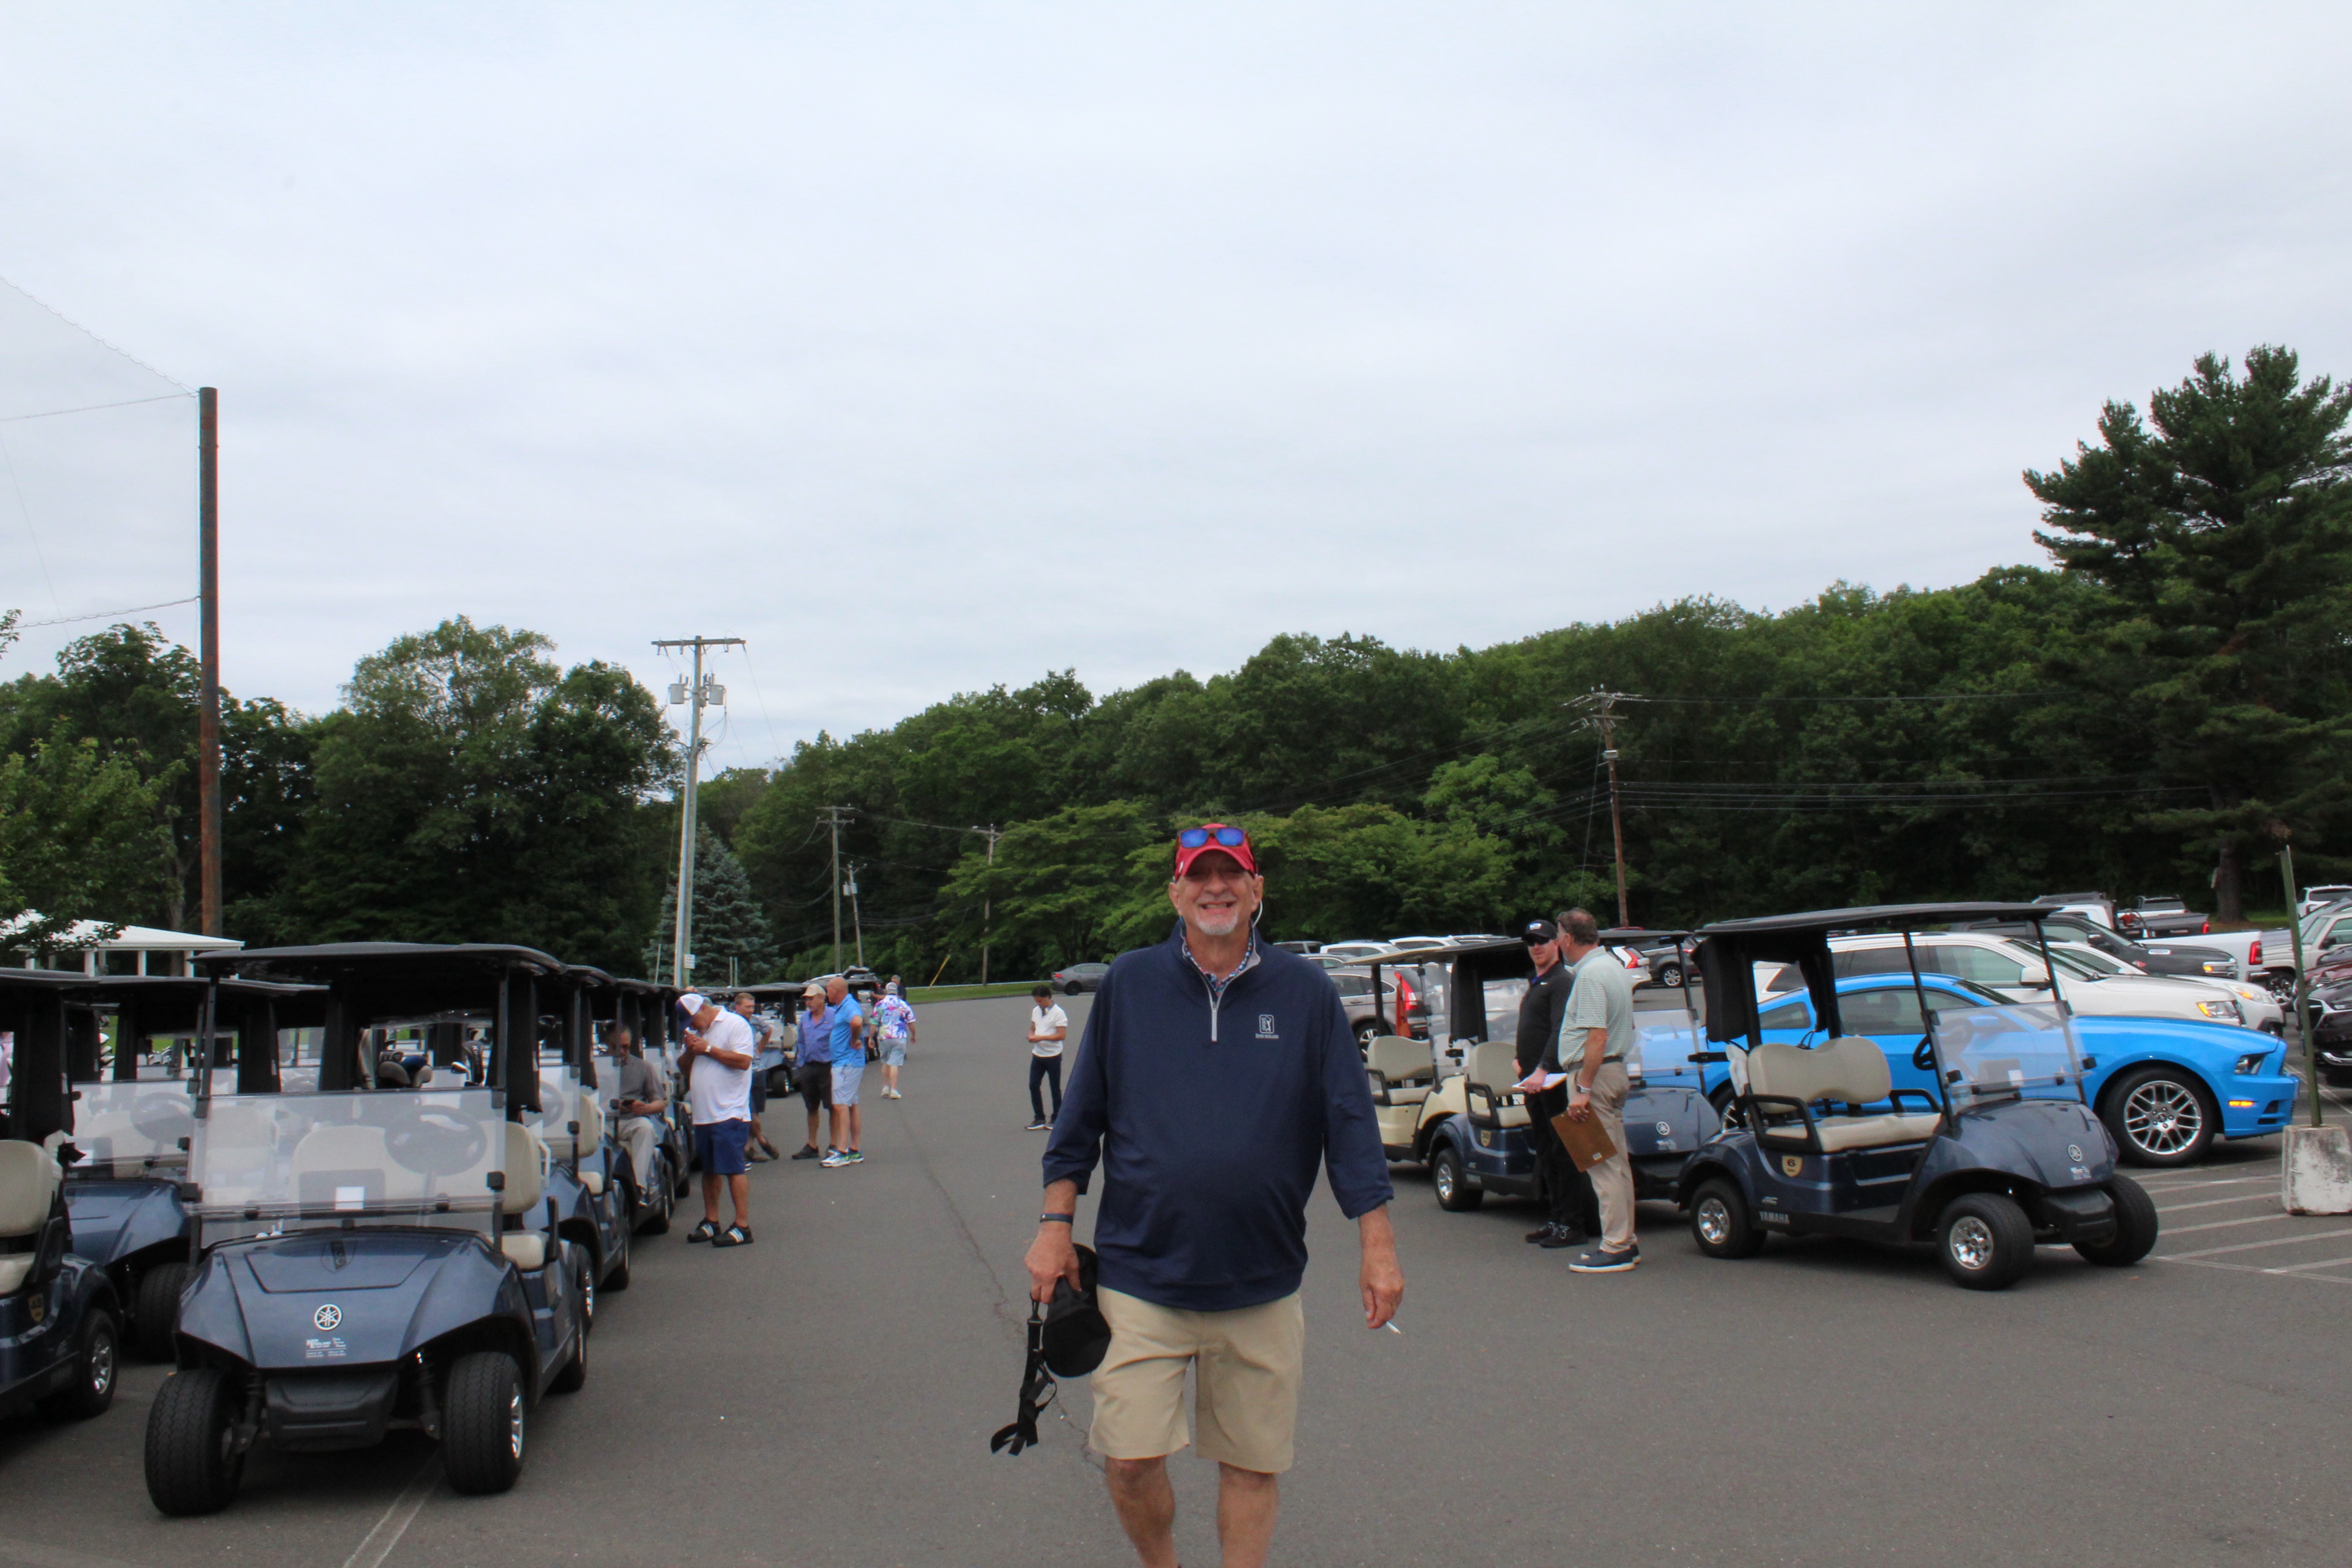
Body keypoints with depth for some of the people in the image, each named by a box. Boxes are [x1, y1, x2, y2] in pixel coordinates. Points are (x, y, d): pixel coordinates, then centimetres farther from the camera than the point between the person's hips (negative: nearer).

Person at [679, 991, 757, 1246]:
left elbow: (743, 1061, -17)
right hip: (703, 1115, 8)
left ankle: (742, 1227, -7)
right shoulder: (694, 1031, 19)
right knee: (709, 1170, 12)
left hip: (729, 1113, -8)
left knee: (734, 1169, -8)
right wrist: (690, 1051, 0)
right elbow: (683, 1065, 21)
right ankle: (711, 1222, 21)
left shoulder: (735, 1025, -7)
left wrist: (708, 1049, -14)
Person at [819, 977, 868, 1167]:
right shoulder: (841, 1008, 15)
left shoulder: (850, 1006, -17)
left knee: (841, 1105, -12)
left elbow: (857, 1022, -38)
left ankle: (842, 1152, -12)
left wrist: (855, 1041, -23)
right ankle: (855, 1151, 17)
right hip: (843, 1062, 11)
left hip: (848, 1064, -11)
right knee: (852, 1105, 12)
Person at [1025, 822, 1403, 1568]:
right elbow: (1080, 1120, 7)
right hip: (1140, 1277, 0)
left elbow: (1351, 1124, 2)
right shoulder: (1129, 984, 2)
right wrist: (1056, 1226, 3)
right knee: (1130, 1460, -1)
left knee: (1252, 1464, 9)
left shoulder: (1306, 994, 1)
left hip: (1262, 1284, 0)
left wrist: (1378, 1246, -1)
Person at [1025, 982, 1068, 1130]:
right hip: (1038, 1055, 6)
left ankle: (1056, 1118, 16)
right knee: (1033, 1085, 0)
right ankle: (1039, 1118, 8)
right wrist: (1031, 1036, -5)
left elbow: (1062, 1035, -17)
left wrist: (1042, 1038, -23)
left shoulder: (1058, 1013, -12)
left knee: (1055, 1088, 5)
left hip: (1053, 1056, -6)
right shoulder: (1036, 1011, 8)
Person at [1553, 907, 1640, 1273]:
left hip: (1595, 1073, -11)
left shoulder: (1591, 975, -17)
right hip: (1616, 1069, 11)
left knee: (1604, 1165, -7)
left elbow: (1597, 1037, -24)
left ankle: (1615, 1249, -4)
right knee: (1617, 1162, 14)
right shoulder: (1613, 966, 15)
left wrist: (1583, 1089, -23)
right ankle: (1625, 1242, 21)